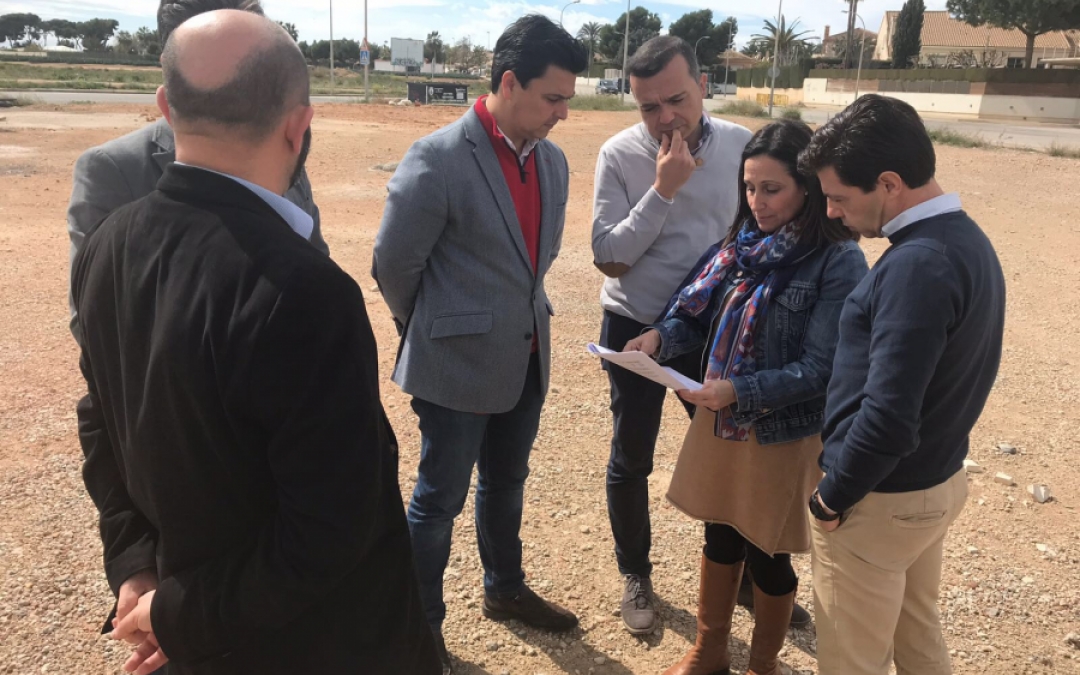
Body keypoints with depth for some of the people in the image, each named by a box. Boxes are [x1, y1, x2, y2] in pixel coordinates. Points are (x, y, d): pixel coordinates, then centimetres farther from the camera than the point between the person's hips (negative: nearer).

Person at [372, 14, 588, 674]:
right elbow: (395, 265, -11)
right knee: (440, 500, 10)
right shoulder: (436, 159, -19)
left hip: (527, 361, 7)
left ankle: (505, 589, 46)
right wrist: (437, 332, 3)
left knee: (506, 485, 24)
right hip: (458, 366, -6)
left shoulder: (553, 159, 3)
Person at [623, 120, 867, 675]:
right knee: (720, 537, 20)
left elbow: (819, 369, -20)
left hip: (785, 435, -5)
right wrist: (661, 336, -16)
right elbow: (697, 314, 4)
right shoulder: (742, 242, 1)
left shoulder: (838, 263, -18)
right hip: (720, 420, 6)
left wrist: (740, 391, -31)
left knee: (768, 555, 13)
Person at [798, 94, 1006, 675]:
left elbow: (888, 418, -31)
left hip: (882, 499, -9)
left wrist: (831, 497, -16)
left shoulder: (917, 265, -28)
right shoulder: (967, 240, 4)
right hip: (939, 480, 9)